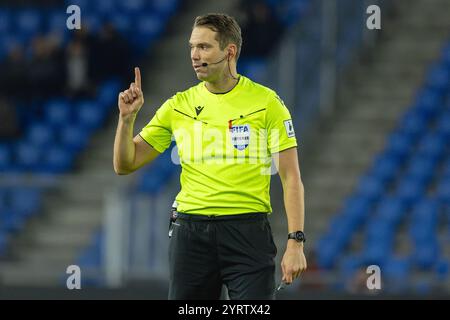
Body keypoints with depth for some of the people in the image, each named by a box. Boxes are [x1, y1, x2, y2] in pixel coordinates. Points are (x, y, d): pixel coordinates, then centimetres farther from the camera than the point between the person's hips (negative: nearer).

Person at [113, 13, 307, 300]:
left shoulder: (267, 102, -1)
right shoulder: (179, 106, 7)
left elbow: (291, 178, -2)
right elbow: (125, 165, 11)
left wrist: (295, 242, -11)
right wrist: (127, 117, -6)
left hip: (248, 232, -3)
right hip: (190, 231, 3)